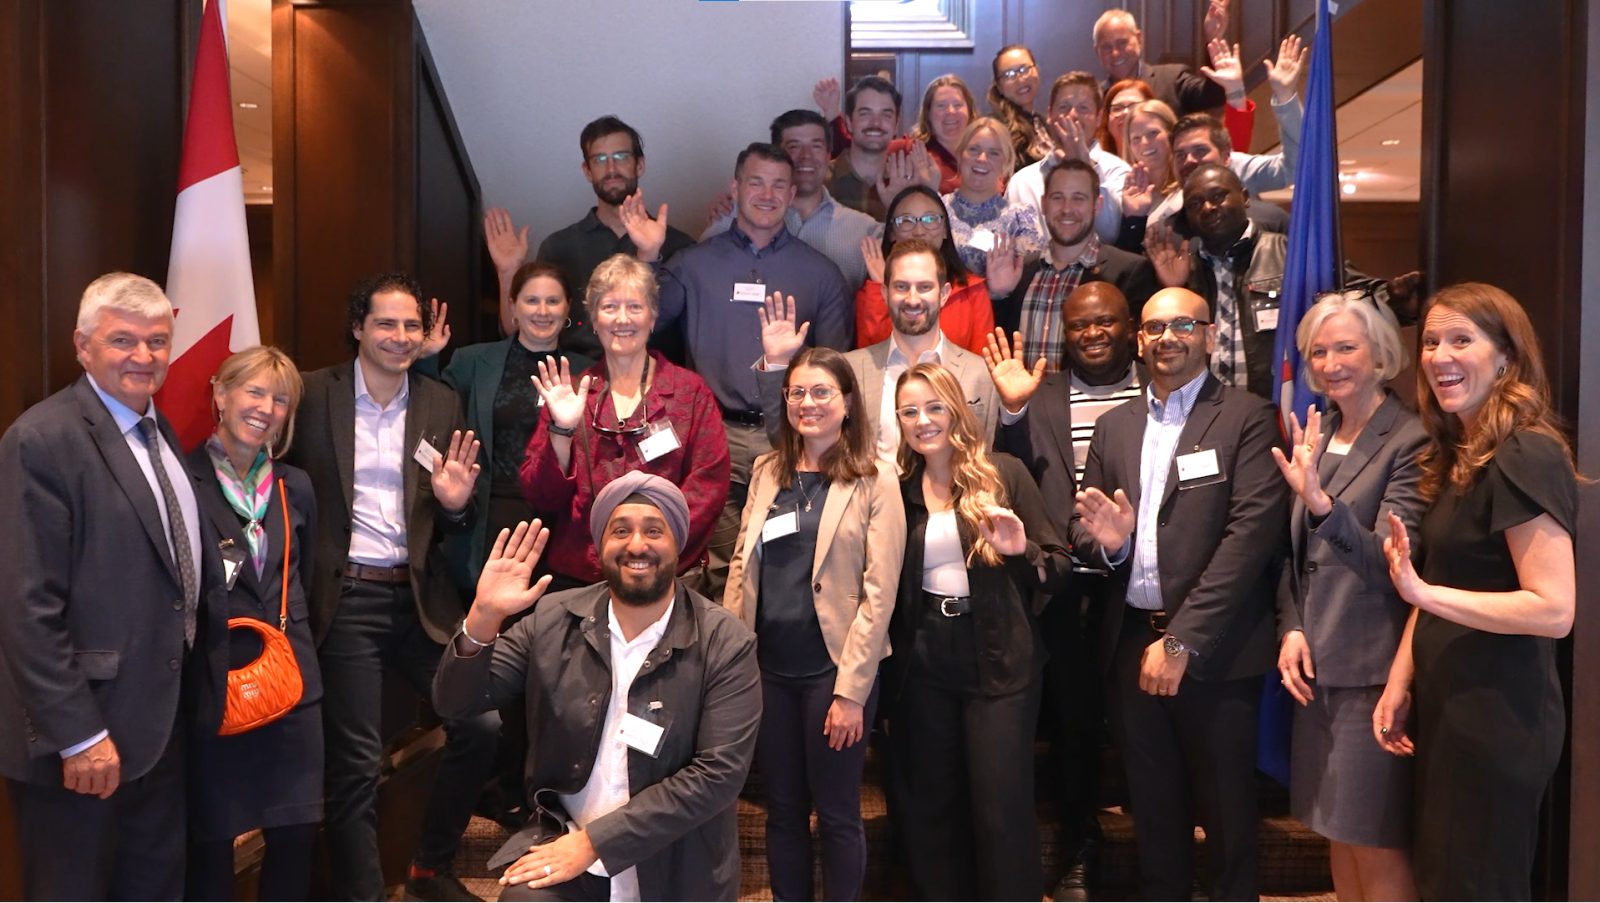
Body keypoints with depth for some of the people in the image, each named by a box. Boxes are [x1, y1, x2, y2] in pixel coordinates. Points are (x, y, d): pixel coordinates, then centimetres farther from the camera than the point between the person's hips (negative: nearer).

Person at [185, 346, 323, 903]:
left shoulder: (295, 487, 11)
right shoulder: (183, 480, -6)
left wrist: (293, 643, 13)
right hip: (210, 679, -4)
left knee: (296, 833, 7)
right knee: (212, 836, 7)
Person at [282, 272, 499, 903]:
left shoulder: (442, 404, 8)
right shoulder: (313, 395, -1)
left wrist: (455, 503, -10)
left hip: (419, 596, 3)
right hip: (345, 598, -3)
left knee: (482, 723, -2)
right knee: (356, 764, 2)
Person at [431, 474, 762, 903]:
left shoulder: (726, 644, -10)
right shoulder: (554, 618, -1)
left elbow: (719, 774, -16)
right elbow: (456, 702, -1)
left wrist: (595, 841, -19)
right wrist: (483, 618, -21)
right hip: (560, 836, 0)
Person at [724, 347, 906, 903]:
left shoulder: (875, 480, -6)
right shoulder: (767, 471, 8)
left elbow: (879, 592, -10)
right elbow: (741, 566, 9)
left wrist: (851, 690, -13)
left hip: (834, 669, -4)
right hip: (769, 665, 4)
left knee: (836, 813, 8)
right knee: (782, 808, 15)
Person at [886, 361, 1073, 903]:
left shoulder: (1004, 473, -2)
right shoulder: (897, 488, 5)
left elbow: (1060, 569, -3)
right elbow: (887, 583, 11)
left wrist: (1021, 551, -21)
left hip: (998, 659, -3)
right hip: (922, 664, 3)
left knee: (1001, 807, 1)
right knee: (931, 803, 14)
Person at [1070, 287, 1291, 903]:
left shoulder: (1247, 418, -4)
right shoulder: (1114, 426, 11)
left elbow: (1253, 532, -14)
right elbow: (1084, 534, 13)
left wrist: (1182, 640, -17)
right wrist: (1105, 541, -13)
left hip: (1215, 649, -4)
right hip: (1131, 645, 4)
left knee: (1226, 814, 9)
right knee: (1153, 811, 16)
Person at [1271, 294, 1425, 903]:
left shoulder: (1411, 442, -11)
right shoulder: (1313, 437, 10)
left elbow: (1392, 563, -19)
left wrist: (1321, 503, -33)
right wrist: (1291, 629, 1)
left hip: (1373, 670, -6)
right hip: (1317, 668, 7)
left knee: (1376, 847, 3)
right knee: (1338, 832, 17)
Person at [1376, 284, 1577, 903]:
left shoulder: (1526, 456, -17)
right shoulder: (1458, 454, 12)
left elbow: (1554, 609, -23)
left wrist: (1424, 593, -23)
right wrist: (1400, 683, 8)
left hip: (1499, 716, -9)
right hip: (1448, 706, 9)